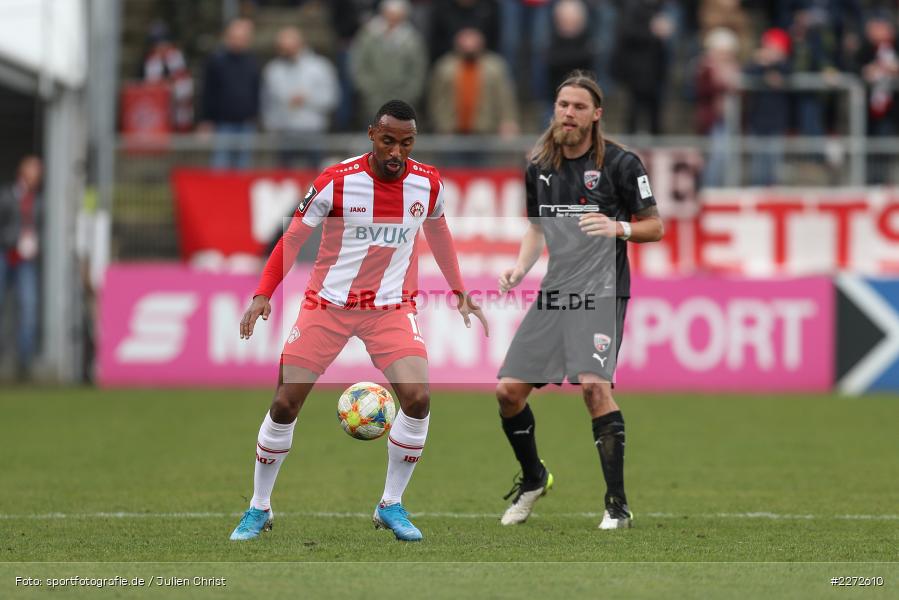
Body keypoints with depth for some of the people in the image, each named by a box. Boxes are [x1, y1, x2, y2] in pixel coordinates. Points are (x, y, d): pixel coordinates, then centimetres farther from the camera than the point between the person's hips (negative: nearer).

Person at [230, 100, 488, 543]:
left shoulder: (427, 183, -6)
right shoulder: (336, 181, -16)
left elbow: (438, 232, 15)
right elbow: (292, 238, -7)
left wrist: (460, 292, 19)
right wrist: (262, 295, -16)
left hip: (391, 307, 2)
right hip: (328, 304, -2)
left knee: (417, 399, -18)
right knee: (284, 405, -3)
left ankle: (391, 506, 0)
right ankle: (259, 508, 16)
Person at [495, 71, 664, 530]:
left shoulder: (620, 163, -6)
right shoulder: (539, 166, 10)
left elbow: (655, 227, 0)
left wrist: (618, 227, -20)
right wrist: (520, 268, 5)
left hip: (601, 290, -6)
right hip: (552, 293, 6)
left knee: (593, 385, -23)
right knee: (508, 389, 1)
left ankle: (617, 504, -15)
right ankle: (533, 478, 28)